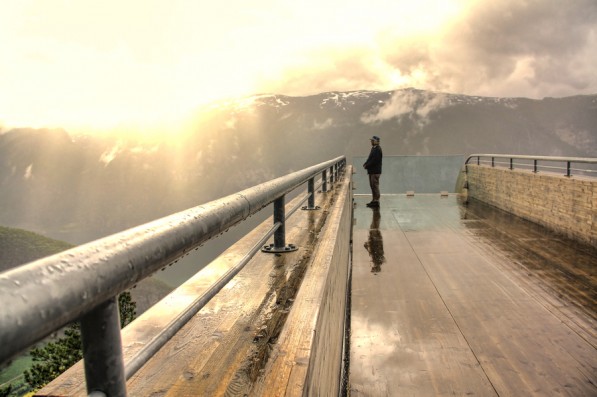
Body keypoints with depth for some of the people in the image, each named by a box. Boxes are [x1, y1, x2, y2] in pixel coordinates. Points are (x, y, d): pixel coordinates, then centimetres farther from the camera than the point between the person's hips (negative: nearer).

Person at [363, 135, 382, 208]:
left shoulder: (377, 149, -14)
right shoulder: (374, 148, 16)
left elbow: (374, 160, -21)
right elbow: (370, 158, 18)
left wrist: (366, 166, -15)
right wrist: (365, 164, 2)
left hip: (375, 171, -10)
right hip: (372, 171, 10)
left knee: (375, 186, -8)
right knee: (372, 186, 13)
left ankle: (376, 202, -4)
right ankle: (374, 200, 21)